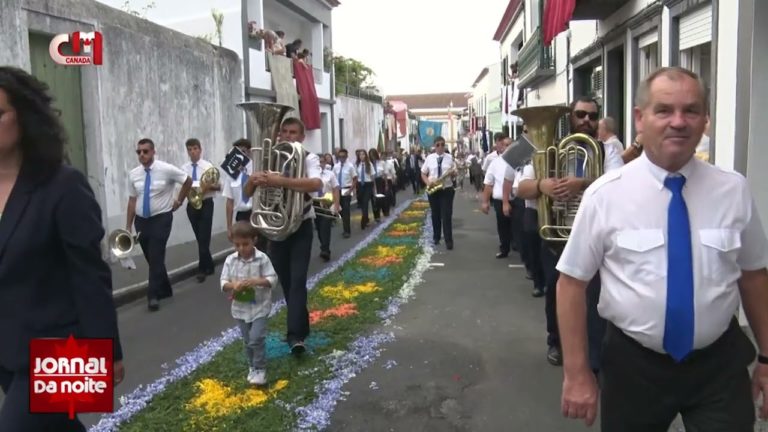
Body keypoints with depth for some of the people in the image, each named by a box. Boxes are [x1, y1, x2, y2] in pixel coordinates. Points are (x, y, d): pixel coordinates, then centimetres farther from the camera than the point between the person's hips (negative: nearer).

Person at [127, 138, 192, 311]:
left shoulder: (166, 169, -11)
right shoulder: (133, 174, 0)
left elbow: (188, 181, 3)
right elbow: (132, 200, 5)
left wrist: (179, 201, 8)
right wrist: (128, 226, 4)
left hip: (161, 218, -4)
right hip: (141, 220, 4)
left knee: (156, 257, -11)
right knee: (150, 258, 11)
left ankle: (153, 295, -3)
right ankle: (165, 289, 28)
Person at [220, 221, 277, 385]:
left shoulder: (262, 258, -12)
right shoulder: (230, 260, -4)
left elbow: (272, 280, -13)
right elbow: (223, 283, -3)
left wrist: (254, 281, -27)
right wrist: (233, 285, -24)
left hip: (260, 306, -4)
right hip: (240, 308, 4)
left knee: (256, 339, -10)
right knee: (248, 341, 16)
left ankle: (260, 369, 7)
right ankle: (252, 367, 34)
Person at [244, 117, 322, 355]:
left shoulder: (309, 159, -7)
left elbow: (316, 184, -29)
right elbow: (248, 192, 1)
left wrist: (283, 181, -41)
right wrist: (253, 180, -23)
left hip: (300, 228, -4)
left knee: (297, 280, -12)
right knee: (285, 281, 13)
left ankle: (295, 335, -13)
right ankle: (301, 326, 31)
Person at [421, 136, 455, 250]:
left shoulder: (449, 158, 2)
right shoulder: (429, 158, 2)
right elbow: (423, 174, 7)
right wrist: (428, 182, -12)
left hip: (447, 189, -1)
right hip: (433, 190, 2)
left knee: (447, 215, -6)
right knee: (435, 215, 13)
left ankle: (449, 241, -2)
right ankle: (436, 237, 29)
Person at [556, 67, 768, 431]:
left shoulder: (734, 189, -3)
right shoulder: (605, 194, -12)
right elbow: (572, 282, -10)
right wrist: (577, 374, -10)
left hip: (720, 364, 1)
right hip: (633, 364, -1)